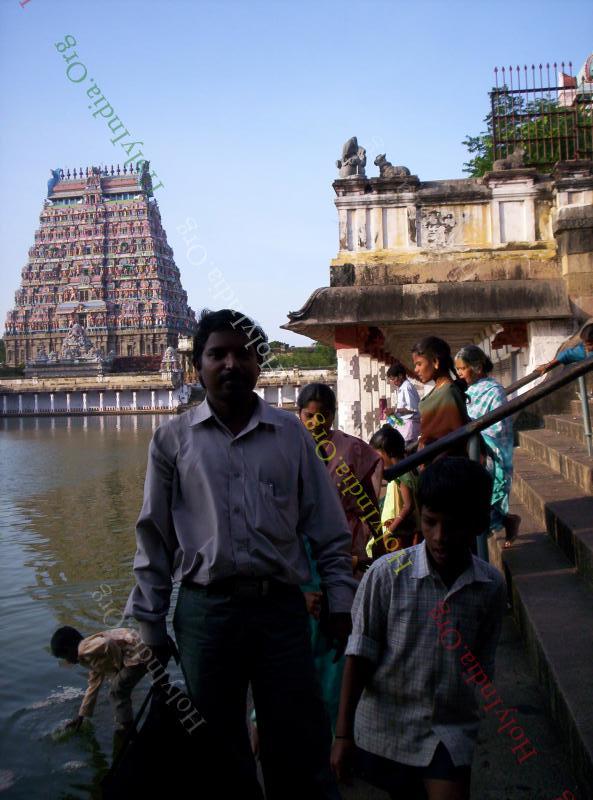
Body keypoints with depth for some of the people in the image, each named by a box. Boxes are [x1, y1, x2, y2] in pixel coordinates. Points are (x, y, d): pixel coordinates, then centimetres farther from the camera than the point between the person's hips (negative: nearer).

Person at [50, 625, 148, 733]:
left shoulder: (85, 649, -9)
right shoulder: (92, 659, 22)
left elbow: (108, 644, -29)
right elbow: (93, 686, 31)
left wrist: (119, 668, -11)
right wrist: (81, 715, 36)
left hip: (137, 653, -10)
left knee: (117, 693, 1)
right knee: (119, 693, 23)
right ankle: (128, 733, 34)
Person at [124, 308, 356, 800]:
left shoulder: (291, 434, 5)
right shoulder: (173, 439, 3)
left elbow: (329, 528, 7)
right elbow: (155, 537, 5)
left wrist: (340, 600, 2)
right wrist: (150, 621, 5)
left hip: (281, 606, 0)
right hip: (204, 611, 0)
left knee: (301, 748, 7)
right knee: (218, 749, 14)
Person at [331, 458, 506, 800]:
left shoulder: (491, 585, -6)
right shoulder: (387, 573, -15)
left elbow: (483, 665, 6)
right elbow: (359, 655, -10)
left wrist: (472, 717, 12)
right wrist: (343, 733, -8)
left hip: (450, 732, 1)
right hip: (385, 726, -1)